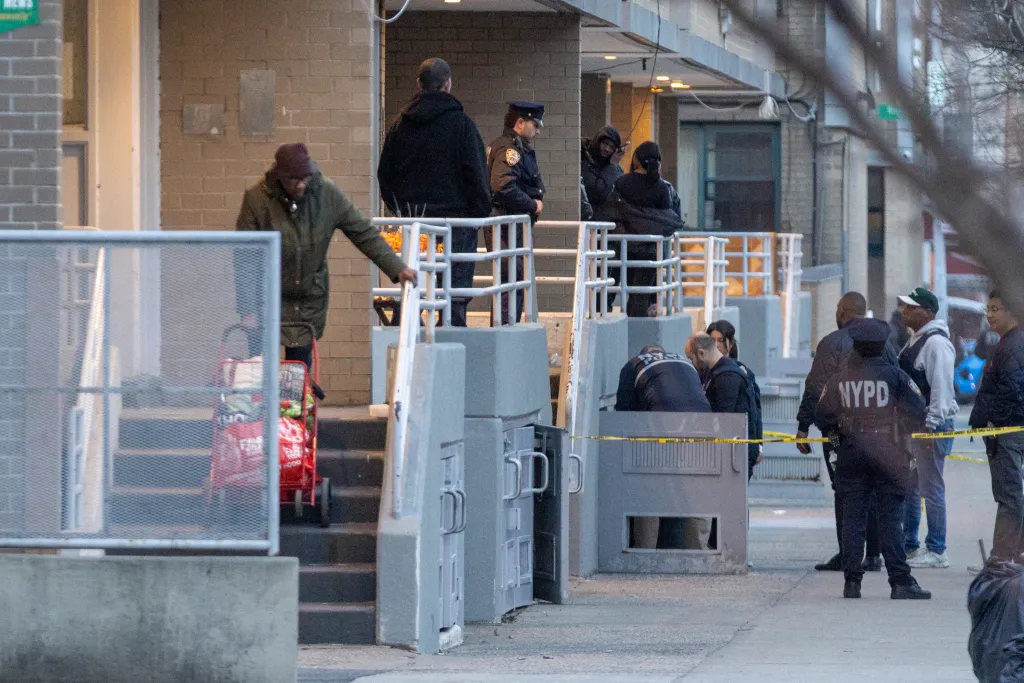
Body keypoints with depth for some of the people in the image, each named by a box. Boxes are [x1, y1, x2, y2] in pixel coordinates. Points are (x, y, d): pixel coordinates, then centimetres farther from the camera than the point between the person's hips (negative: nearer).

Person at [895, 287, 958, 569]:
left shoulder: (936, 343, -15)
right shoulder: (914, 341, 17)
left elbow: (941, 387, -20)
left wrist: (931, 425, -23)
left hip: (931, 426, -11)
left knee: (931, 489, -7)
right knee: (908, 489, 15)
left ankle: (936, 551, -4)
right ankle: (909, 546, 22)